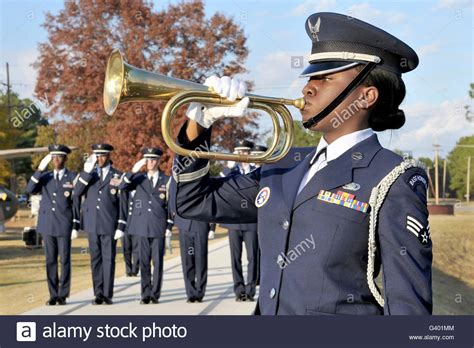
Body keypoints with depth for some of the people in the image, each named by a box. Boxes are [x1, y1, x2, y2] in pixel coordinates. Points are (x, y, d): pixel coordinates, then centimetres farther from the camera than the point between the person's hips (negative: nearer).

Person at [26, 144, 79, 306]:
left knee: (65, 260, -1)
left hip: (64, 225, -3)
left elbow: (76, 203, 0)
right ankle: (53, 295, 10)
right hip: (47, 224, 3)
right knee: (50, 260, 5)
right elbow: (30, 189, -6)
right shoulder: (44, 176, 11)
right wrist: (40, 169, -14)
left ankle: (63, 295, 6)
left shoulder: (73, 177, 2)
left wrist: (76, 226, -5)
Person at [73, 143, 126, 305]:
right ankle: (98, 293, 10)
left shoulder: (118, 176, 2)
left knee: (108, 259, -1)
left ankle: (107, 294, 4)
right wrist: (87, 172, -14)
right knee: (96, 259, 5)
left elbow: (122, 203, 0)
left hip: (109, 224, -2)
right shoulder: (88, 174, 10)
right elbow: (77, 193, -4)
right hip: (92, 224, 3)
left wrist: (121, 226, -6)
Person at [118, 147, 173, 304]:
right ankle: (146, 294, 8)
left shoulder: (166, 180, 6)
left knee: (158, 261, -1)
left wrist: (169, 226, 1)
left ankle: (155, 294, 5)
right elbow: (122, 187, -7)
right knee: (144, 261, 3)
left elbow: (171, 205, 7)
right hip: (142, 226, 1)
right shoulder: (138, 178, 9)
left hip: (159, 226, -1)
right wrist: (133, 170, -17)